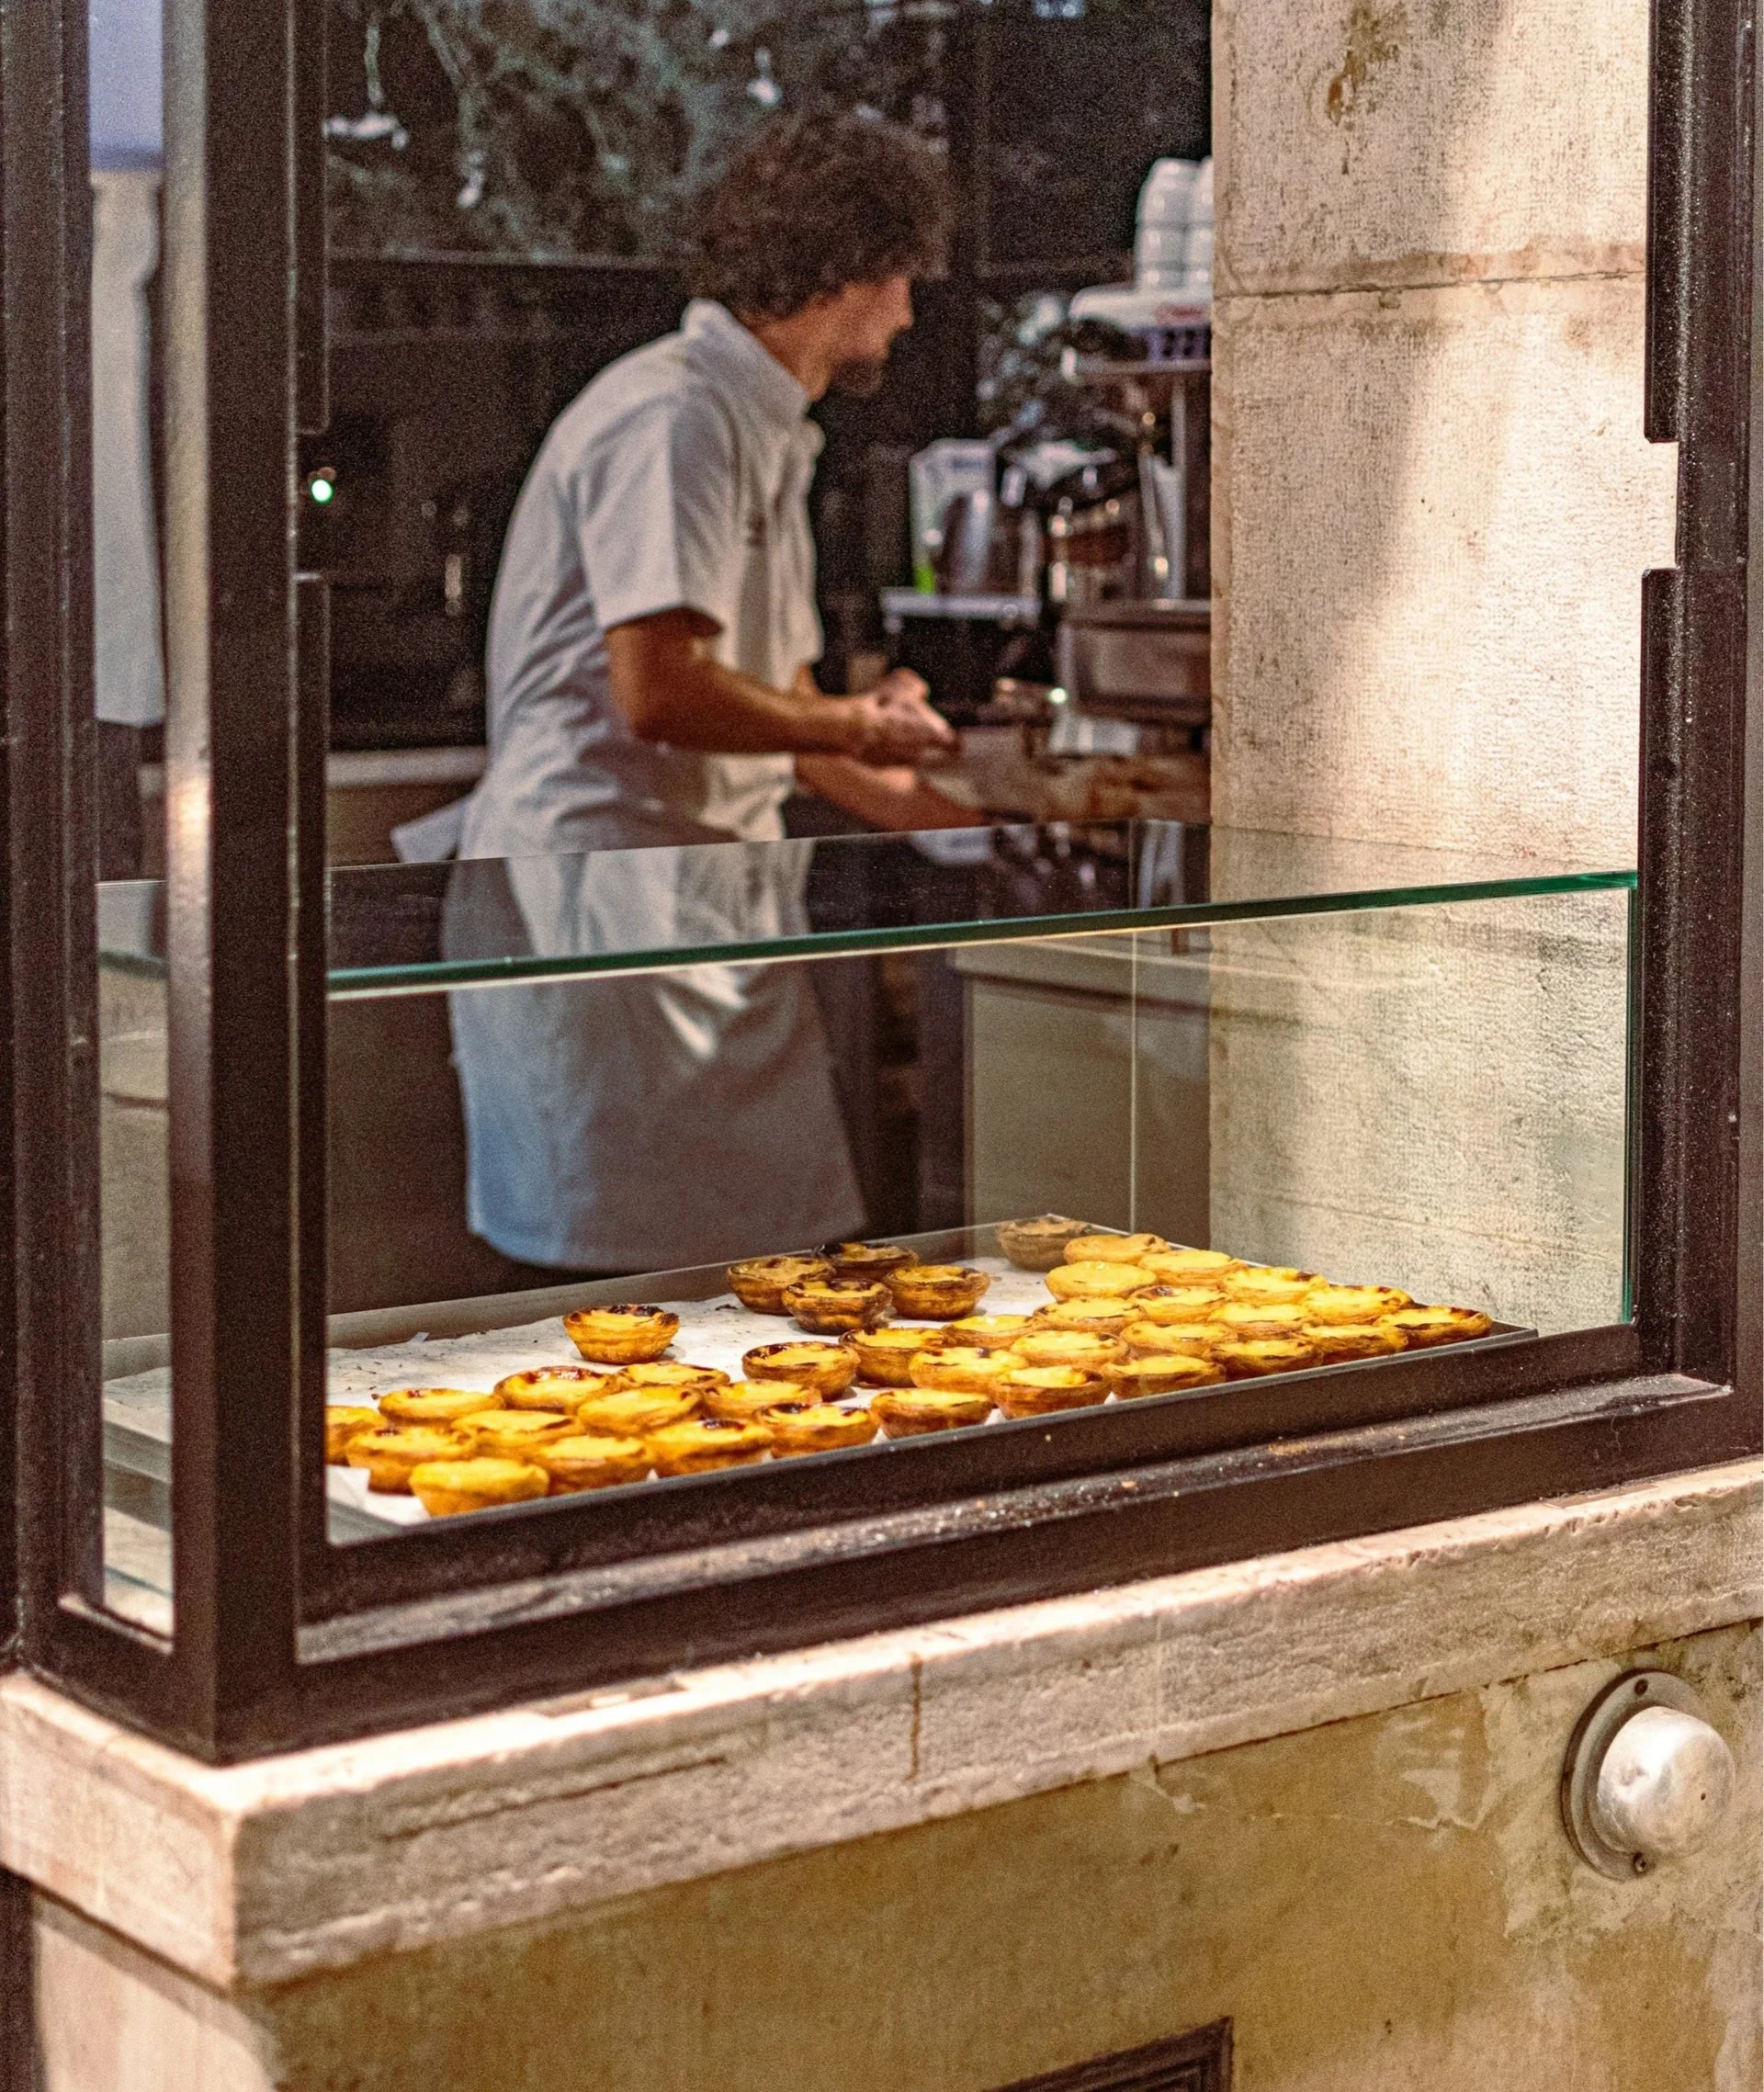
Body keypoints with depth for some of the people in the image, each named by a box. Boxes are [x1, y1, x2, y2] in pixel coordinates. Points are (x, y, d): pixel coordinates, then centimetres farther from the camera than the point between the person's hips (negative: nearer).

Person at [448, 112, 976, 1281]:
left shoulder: (768, 432, 21)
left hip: (711, 902, 10)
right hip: (604, 898, -10)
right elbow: (658, 691, -22)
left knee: (781, 1257, 6)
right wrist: (860, 726, -7)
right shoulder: (675, 418, -12)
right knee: (633, 1278, -8)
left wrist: (961, 824, 24)